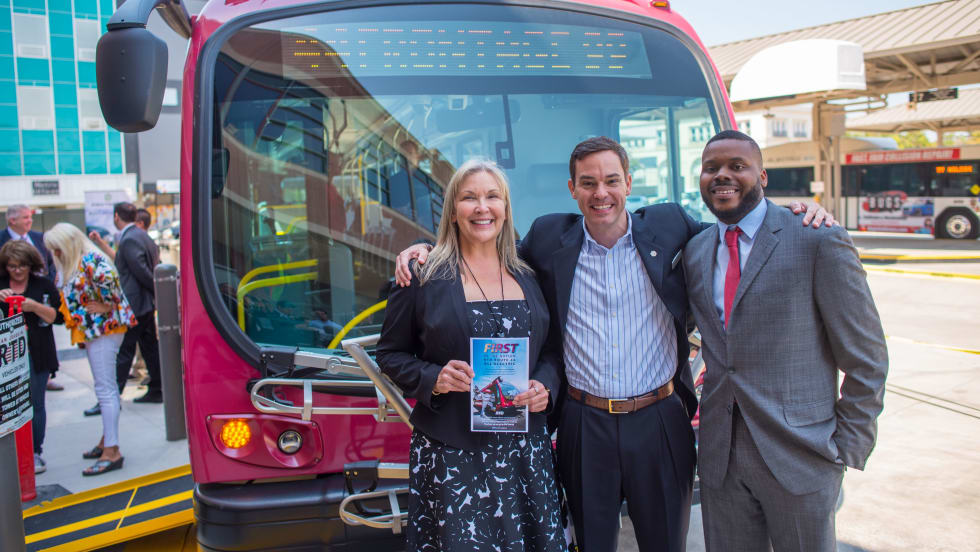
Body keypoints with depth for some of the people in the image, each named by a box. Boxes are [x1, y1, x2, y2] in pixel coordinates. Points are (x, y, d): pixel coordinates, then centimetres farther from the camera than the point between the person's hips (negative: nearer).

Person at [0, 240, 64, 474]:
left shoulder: (44, 285, 4)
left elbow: (58, 317, 0)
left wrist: (35, 307, -15)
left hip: (36, 356, -1)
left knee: (36, 404, 4)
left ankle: (35, 453, 14)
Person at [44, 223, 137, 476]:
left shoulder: (89, 259, -14)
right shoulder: (72, 265, 17)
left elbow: (108, 277, -32)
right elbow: (69, 296, 25)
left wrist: (106, 306, -20)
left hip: (103, 329, -10)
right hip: (93, 331, 10)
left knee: (105, 389, -10)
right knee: (106, 387, 16)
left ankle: (111, 452, -8)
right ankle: (107, 441, 26)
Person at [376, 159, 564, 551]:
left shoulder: (528, 277, 8)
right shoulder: (424, 276, -3)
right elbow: (390, 354, 2)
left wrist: (545, 385, -4)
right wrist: (433, 379, -15)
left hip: (524, 448, 4)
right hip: (450, 454, -3)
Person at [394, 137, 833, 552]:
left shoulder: (666, 226, 0)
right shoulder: (549, 238, 0)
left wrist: (797, 215, 1)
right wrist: (427, 250, 1)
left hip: (660, 424, 0)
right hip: (585, 428, 0)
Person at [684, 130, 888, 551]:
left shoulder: (819, 242, -9)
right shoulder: (695, 252, 8)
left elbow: (866, 359, -6)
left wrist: (846, 449, -7)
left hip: (799, 455, -4)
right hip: (720, 455, 5)